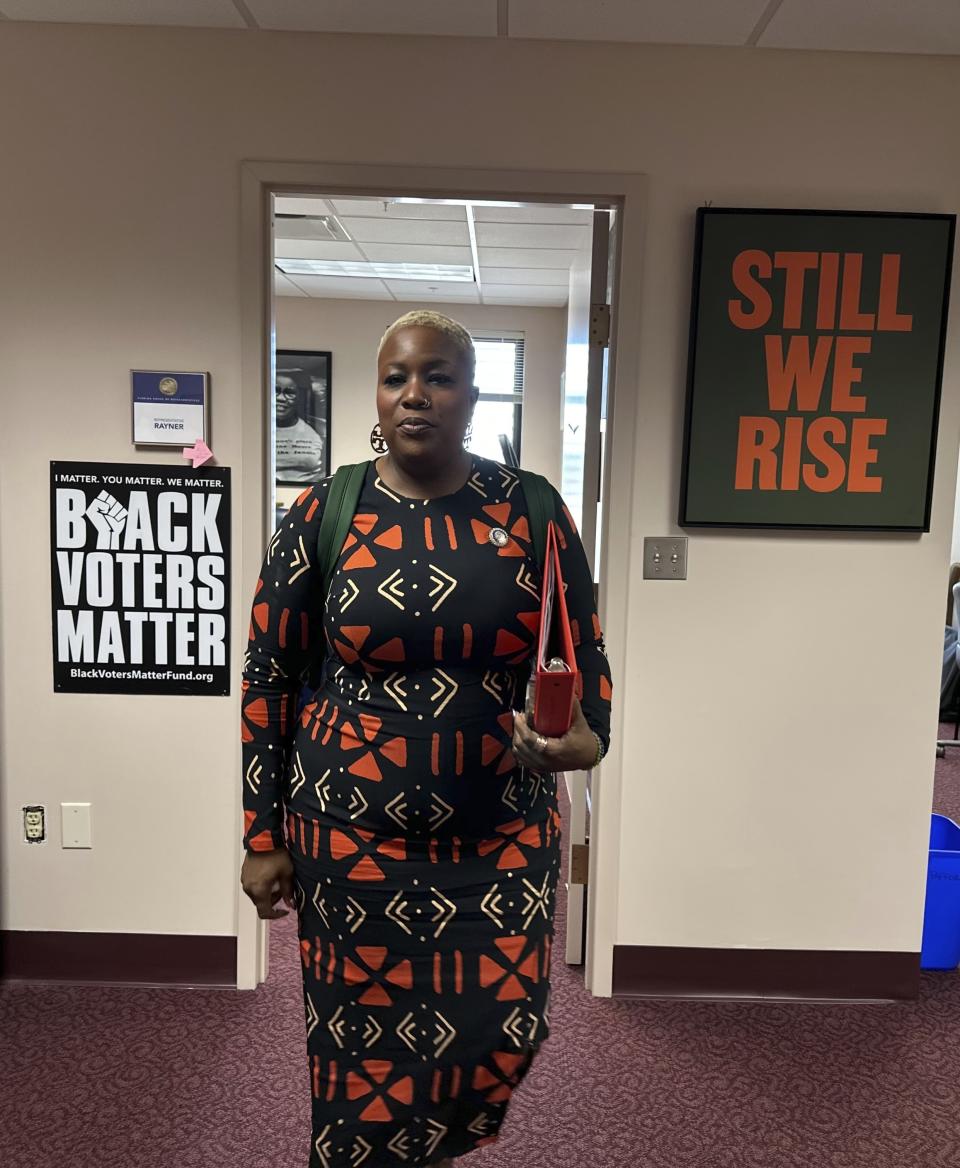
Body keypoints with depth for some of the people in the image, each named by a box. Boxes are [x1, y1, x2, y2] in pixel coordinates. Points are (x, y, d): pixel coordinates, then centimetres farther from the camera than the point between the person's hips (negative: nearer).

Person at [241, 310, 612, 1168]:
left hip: (506, 833, 2)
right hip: (354, 835, -1)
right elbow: (268, 679, 0)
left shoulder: (529, 509, -2)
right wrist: (263, 838, 1)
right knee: (366, 1043, 9)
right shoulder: (322, 515, -5)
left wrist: (587, 738, -15)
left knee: (505, 1032, 11)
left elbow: (585, 652, 5)